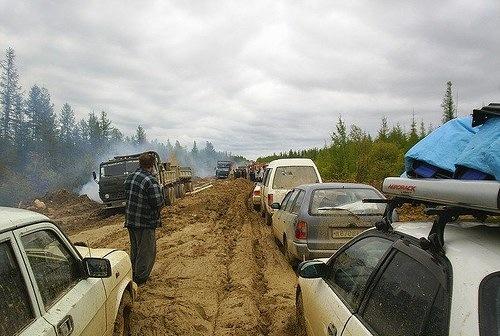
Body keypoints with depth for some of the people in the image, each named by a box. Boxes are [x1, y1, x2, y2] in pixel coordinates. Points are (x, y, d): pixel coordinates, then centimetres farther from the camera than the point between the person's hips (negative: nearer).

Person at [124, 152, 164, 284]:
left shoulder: (130, 177, 6)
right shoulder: (150, 180, -20)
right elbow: (158, 202, -22)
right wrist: (160, 190, -3)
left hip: (130, 220, 8)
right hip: (145, 223, -8)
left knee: (135, 248, 22)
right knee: (147, 250, 6)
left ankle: (134, 273, 34)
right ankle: (141, 277, 13)